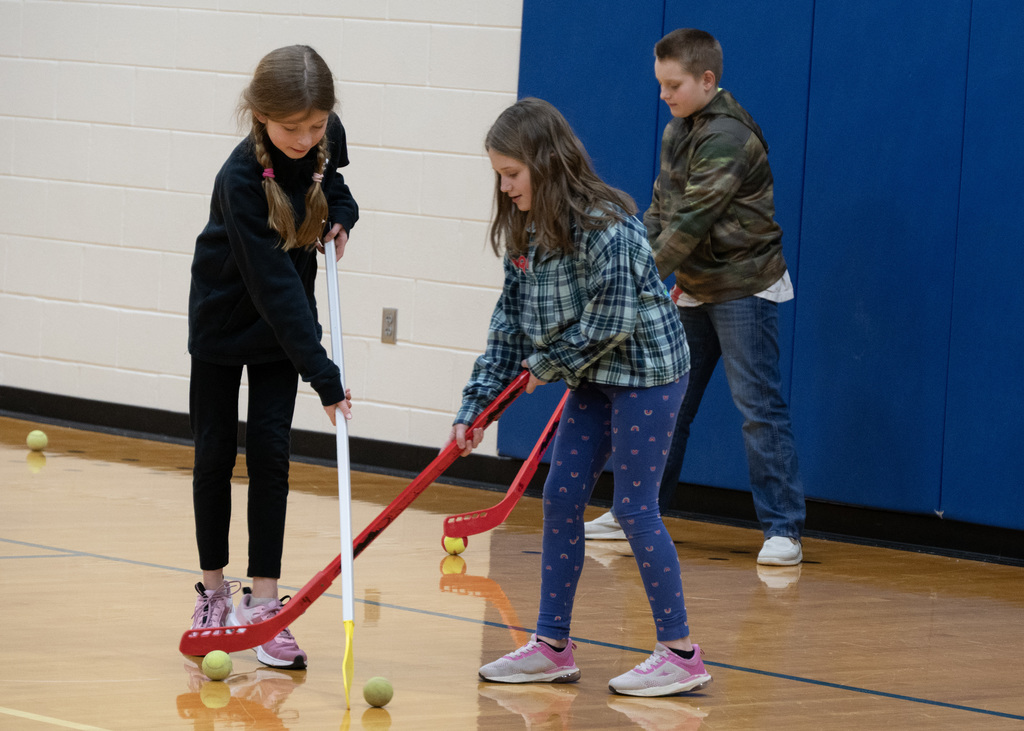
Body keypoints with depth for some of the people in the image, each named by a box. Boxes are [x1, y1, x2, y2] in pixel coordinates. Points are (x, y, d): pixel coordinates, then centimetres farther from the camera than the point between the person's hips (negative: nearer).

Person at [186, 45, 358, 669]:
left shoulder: (327, 139, -17)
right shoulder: (242, 179, -33)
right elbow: (272, 284, -35)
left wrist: (341, 212, -11)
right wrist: (324, 376, -38)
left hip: (284, 323, 3)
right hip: (225, 319, -3)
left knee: (269, 449, -3)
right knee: (216, 453, 5)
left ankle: (264, 601, -3)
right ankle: (215, 593, 19)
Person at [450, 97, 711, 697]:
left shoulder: (605, 226, -23)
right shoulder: (526, 231, 3)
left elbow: (613, 319, -25)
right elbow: (511, 320, 5)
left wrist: (546, 366, -12)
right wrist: (476, 405, -1)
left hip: (646, 372, -9)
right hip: (594, 379, 9)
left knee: (635, 509, -6)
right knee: (561, 500, 7)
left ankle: (680, 653, 2)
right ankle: (552, 647, 15)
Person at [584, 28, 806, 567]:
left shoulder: (727, 137, -20)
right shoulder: (677, 133, 10)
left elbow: (692, 221, -25)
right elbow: (661, 210, 15)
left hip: (744, 287, -9)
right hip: (693, 289, 9)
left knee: (758, 406, -9)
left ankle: (783, 528, -8)